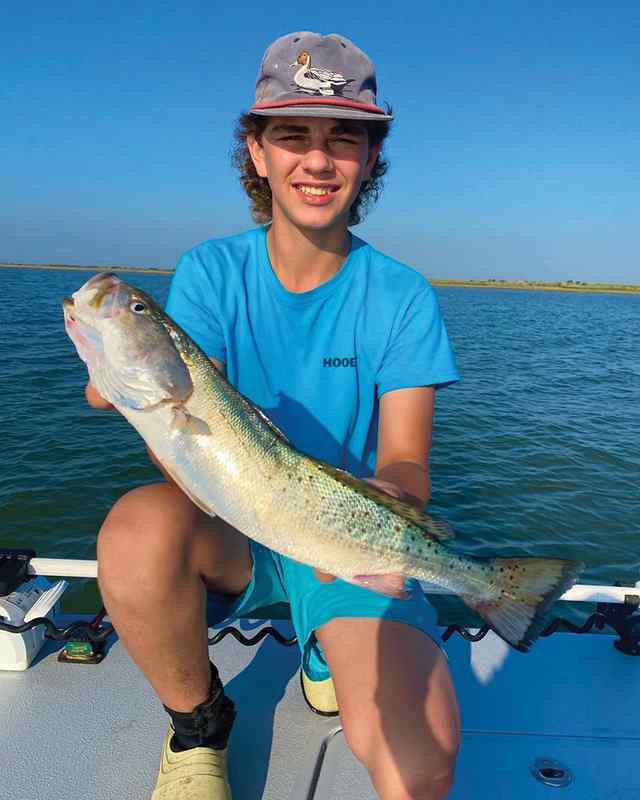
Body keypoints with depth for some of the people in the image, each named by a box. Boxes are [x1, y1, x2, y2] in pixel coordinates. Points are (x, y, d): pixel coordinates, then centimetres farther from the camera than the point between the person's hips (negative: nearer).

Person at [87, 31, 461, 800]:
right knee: (139, 527, -33)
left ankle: (330, 653, 14)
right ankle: (196, 726, -1)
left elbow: (405, 462, -10)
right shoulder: (211, 271, -4)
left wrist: (386, 498, -34)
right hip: (232, 532, 1)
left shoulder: (400, 296, -7)